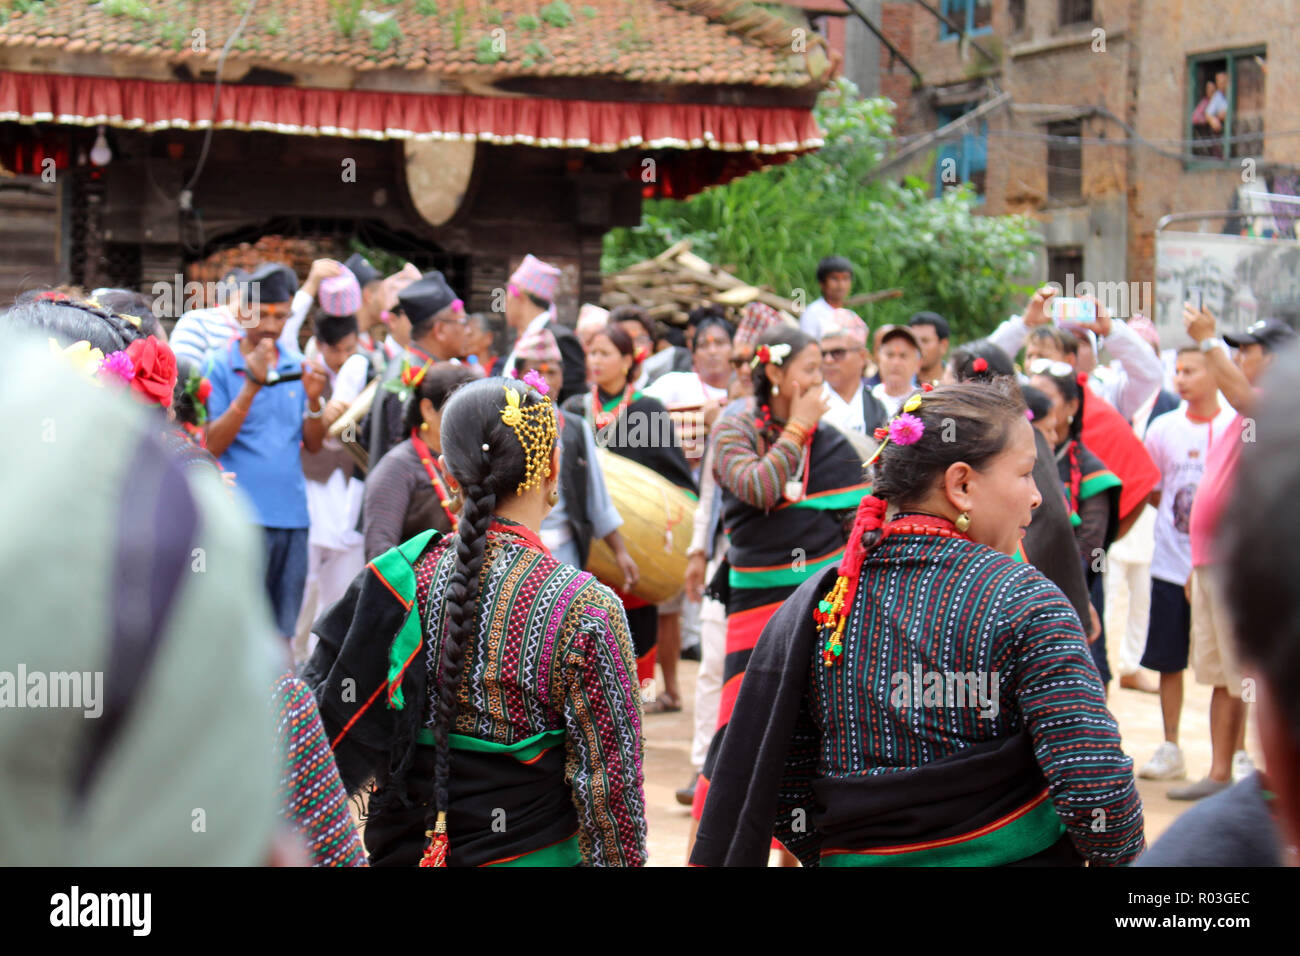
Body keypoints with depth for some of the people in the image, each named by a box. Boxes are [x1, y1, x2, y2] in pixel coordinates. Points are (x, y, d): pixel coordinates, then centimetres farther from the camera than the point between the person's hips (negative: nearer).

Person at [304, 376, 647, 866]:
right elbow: (607, 788, -14)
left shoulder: (393, 580, -7)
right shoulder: (583, 610, -18)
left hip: (400, 849, 3)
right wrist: (623, 858, -1)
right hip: (529, 851, -3)